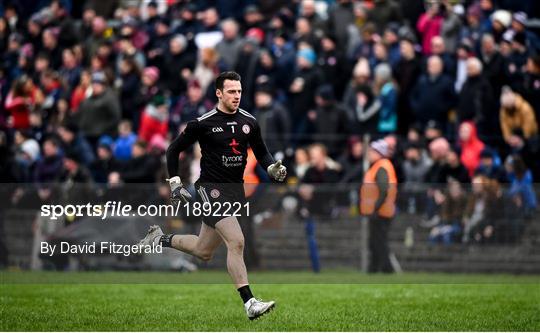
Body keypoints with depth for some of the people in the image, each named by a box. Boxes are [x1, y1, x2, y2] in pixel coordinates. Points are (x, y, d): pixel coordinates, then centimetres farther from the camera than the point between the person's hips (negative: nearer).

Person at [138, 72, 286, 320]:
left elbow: (261, 153, 16)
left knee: (204, 251, 15)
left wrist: (273, 169, -5)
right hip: (211, 188, -6)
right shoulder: (202, 123, -10)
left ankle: (160, 239, 40)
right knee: (236, 242, -22)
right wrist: (175, 183, -4)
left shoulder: (249, 122, 4)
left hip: (236, 189, 6)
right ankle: (249, 303, -21)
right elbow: (173, 150, 1)